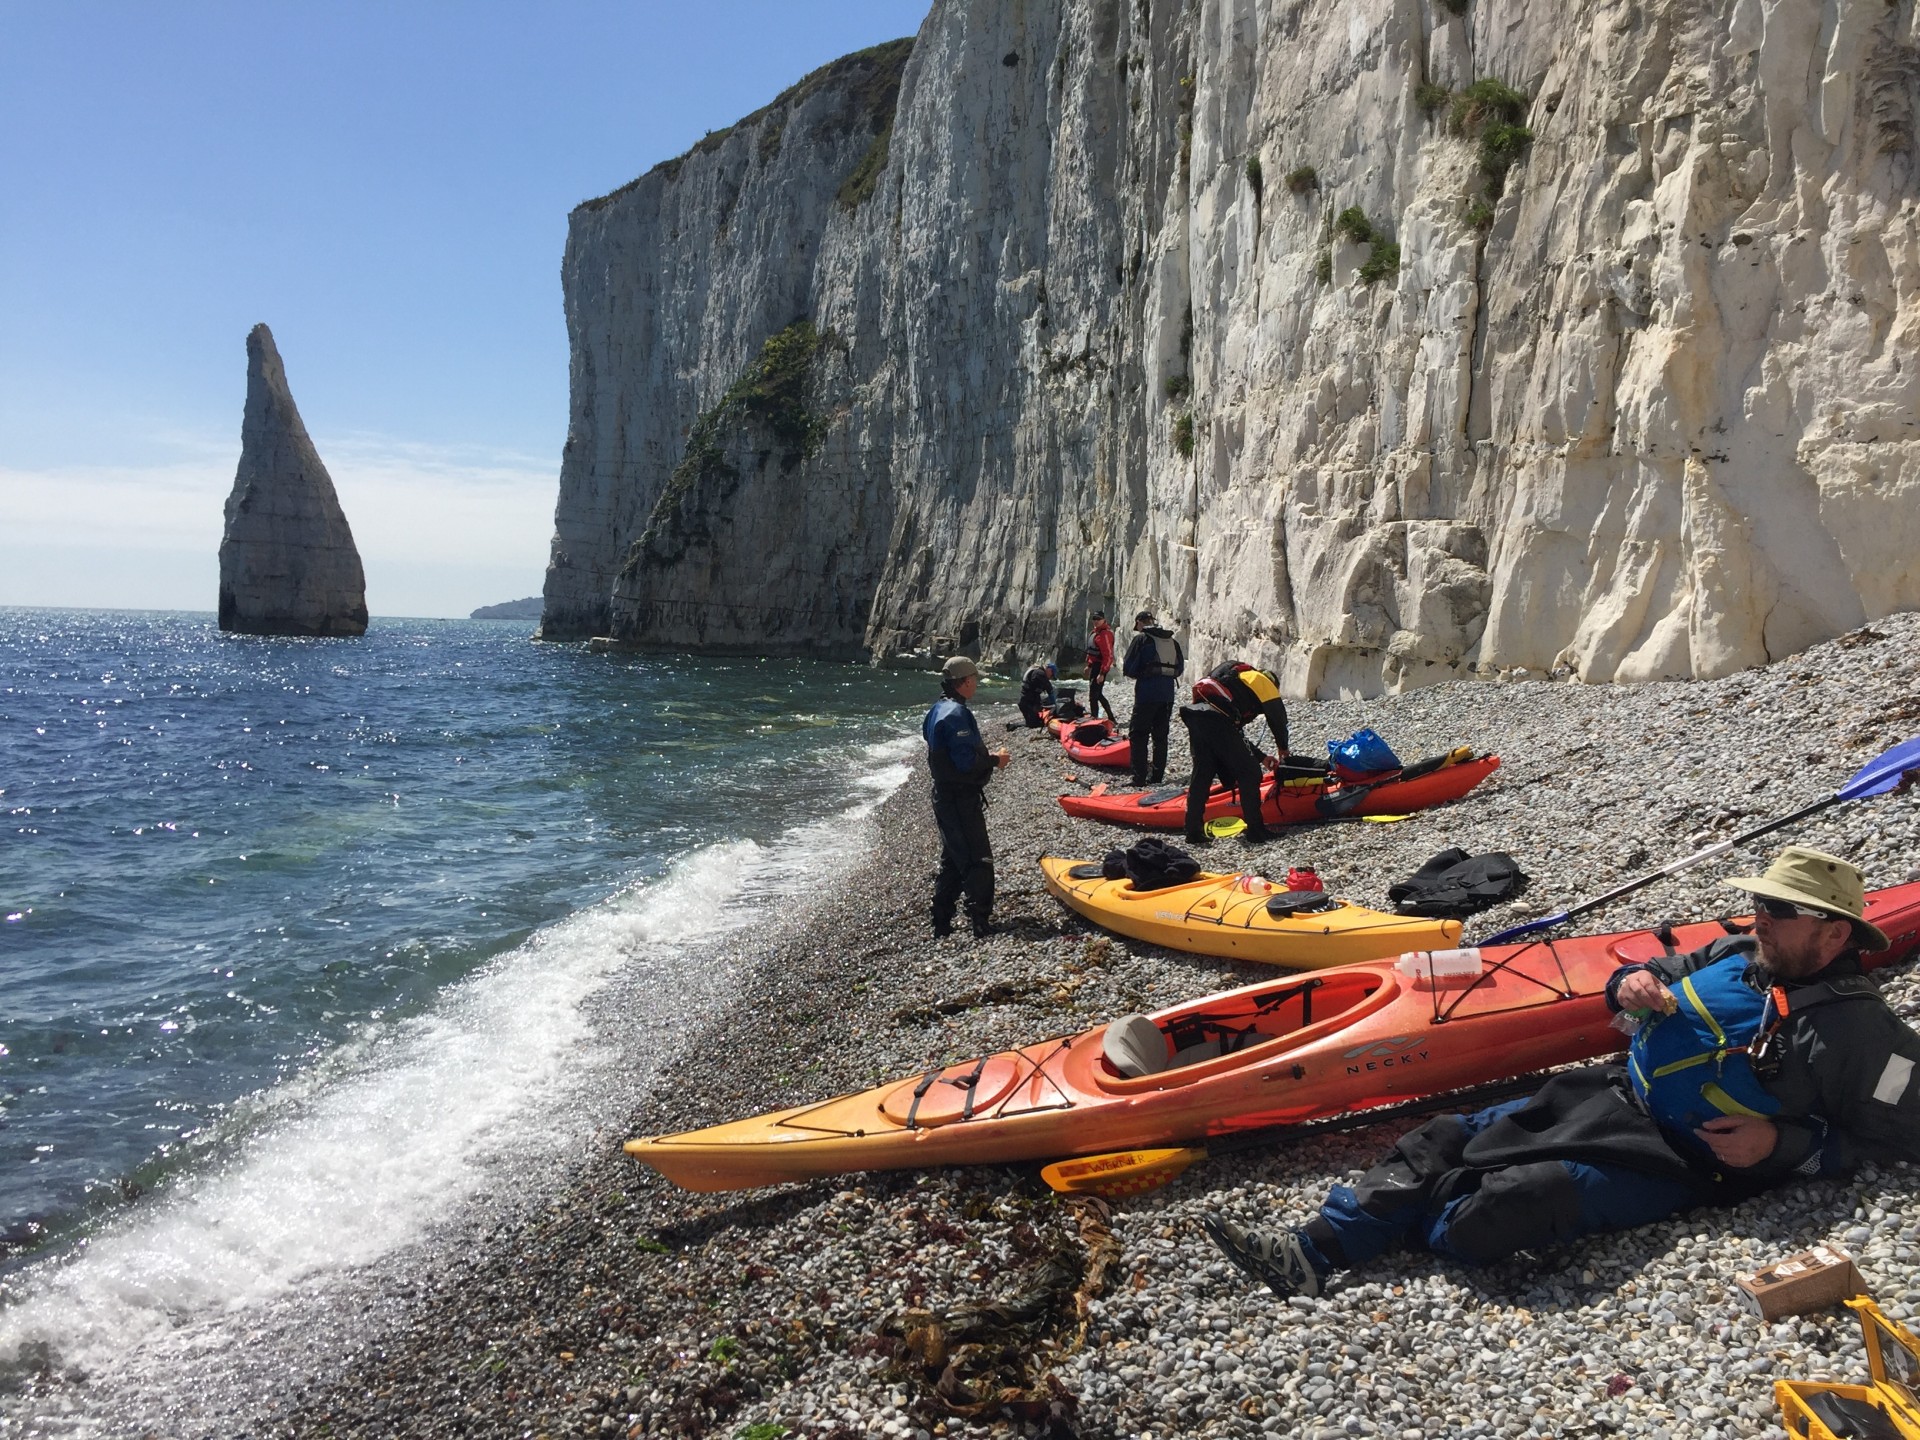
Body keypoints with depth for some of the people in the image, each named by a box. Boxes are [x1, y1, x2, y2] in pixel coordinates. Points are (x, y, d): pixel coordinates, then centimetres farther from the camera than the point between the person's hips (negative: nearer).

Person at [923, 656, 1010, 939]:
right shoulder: (957, 714, -20)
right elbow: (966, 761, -26)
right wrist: (995, 760, -10)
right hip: (961, 799, -11)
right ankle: (980, 923, -4)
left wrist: (986, 755, 13)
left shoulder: (938, 710, 12)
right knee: (978, 861, -5)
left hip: (944, 795, 11)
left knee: (952, 860, 17)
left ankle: (941, 923, 22)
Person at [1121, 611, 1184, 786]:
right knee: (1160, 736, 14)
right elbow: (1180, 668, 14)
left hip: (1147, 694, -6)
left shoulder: (1141, 639, -5)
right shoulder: (1172, 641, 13)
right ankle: (1157, 776, 16)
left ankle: (1139, 778, -7)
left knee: (1138, 736, -1)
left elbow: (1128, 668, -7)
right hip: (1167, 695, 6)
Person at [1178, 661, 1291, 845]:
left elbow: (1235, 733, 39)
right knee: (1249, 773, 4)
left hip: (1194, 714, 8)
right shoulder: (1263, 681, 18)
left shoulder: (1237, 679, 40)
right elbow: (1278, 718, 13)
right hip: (1217, 719, -8)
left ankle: (1193, 832, 15)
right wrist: (1283, 747, 32)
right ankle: (1255, 830, 8)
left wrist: (1261, 758, 40)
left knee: (1201, 774, 16)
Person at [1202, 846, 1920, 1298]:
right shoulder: (1738, 955, 14)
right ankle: (1315, 1249, -13)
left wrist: (1783, 1143, -17)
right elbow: (1657, 972, 27)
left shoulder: (1858, 1027, -7)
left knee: (1524, 1197, -31)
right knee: (1448, 1140, -6)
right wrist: (1631, 982, 2)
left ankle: (1385, 1225, -5)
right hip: (1611, 1097, 8)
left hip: (1674, 1158, -8)